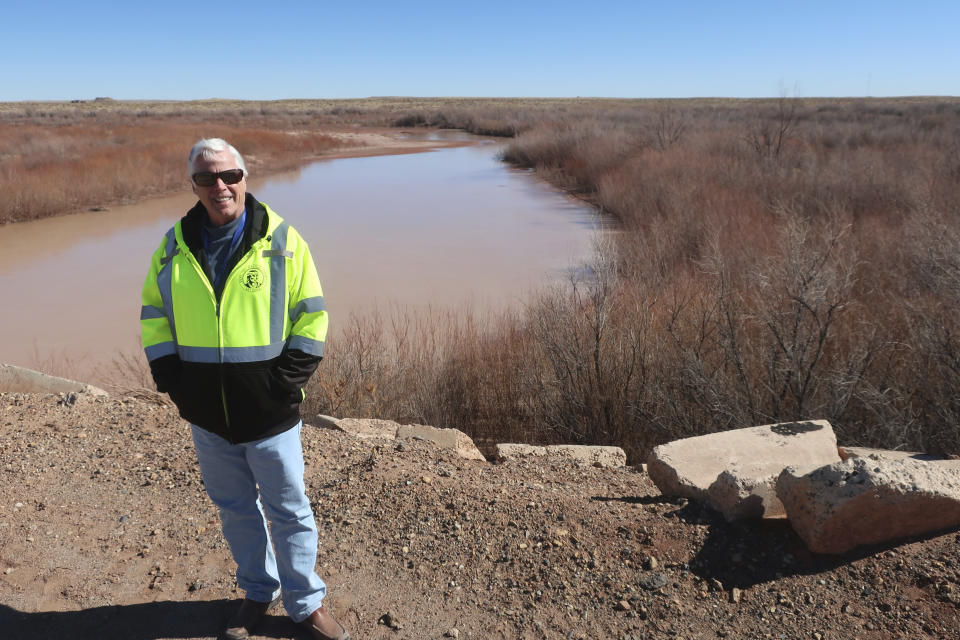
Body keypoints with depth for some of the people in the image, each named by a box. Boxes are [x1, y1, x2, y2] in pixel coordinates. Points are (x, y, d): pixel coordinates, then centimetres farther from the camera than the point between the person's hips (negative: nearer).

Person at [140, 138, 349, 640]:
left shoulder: (282, 241, -5)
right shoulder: (175, 245, 3)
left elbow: (310, 316, -3)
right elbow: (153, 314, 12)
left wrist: (289, 379, -10)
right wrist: (169, 376, 1)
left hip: (269, 412, -3)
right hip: (206, 415, 3)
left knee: (289, 511, 9)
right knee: (235, 508, 18)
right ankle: (258, 591, 40)